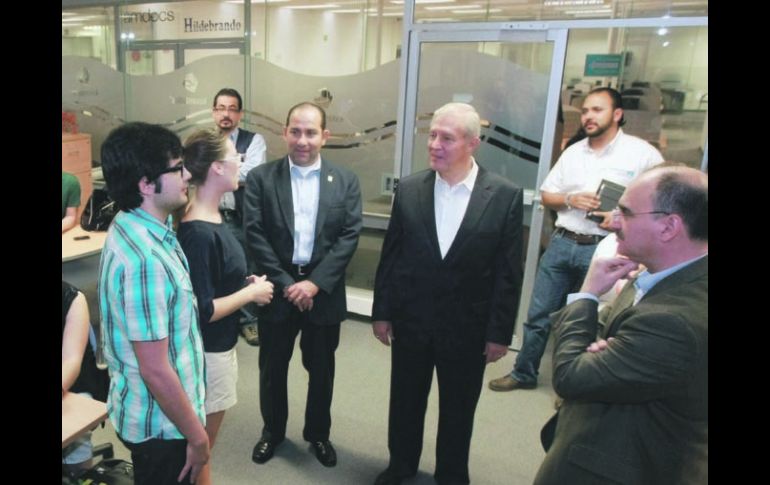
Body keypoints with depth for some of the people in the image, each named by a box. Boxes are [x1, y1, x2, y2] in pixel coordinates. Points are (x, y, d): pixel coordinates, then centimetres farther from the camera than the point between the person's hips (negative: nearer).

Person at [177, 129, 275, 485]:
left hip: (219, 344, 9)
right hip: (209, 351, -9)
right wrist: (251, 293, -16)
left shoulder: (209, 218, 1)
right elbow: (203, 310, -25)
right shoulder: (199, 233, -27)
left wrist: (245, 282, 1)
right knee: (201, 443, 13)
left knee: (203, 439, 26)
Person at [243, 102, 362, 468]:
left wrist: (315, 283, -14)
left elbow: (349, 236, -6)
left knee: (321, 369, 15)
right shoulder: (260, 178, -3)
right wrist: (286, 284, -14)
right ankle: (272, 430, 40)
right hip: (277, 290, 0)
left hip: (324, 292, 1)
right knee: (272, 367, 15)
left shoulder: (346, 181, 0)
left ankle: (318, 433, 39)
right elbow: (254, 235, -8)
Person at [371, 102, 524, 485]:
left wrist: (500, 332, -7)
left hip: (467, 327, -2)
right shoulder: (409, 188, -4)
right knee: (405, 402, 20)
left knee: (457, 410, 18)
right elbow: (390, 256, 1)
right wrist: (381, 311, 2)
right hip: (410, 321, 2)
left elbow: (508, 272, -8)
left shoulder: (505, 195, -10)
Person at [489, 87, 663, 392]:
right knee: (539, 315, 10)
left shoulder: (642, 153, -4)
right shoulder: (573, 152, 10)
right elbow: (546, 196, 14)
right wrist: (570, 199, -7)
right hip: (561, 243, 4)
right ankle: (523, 373, 27)